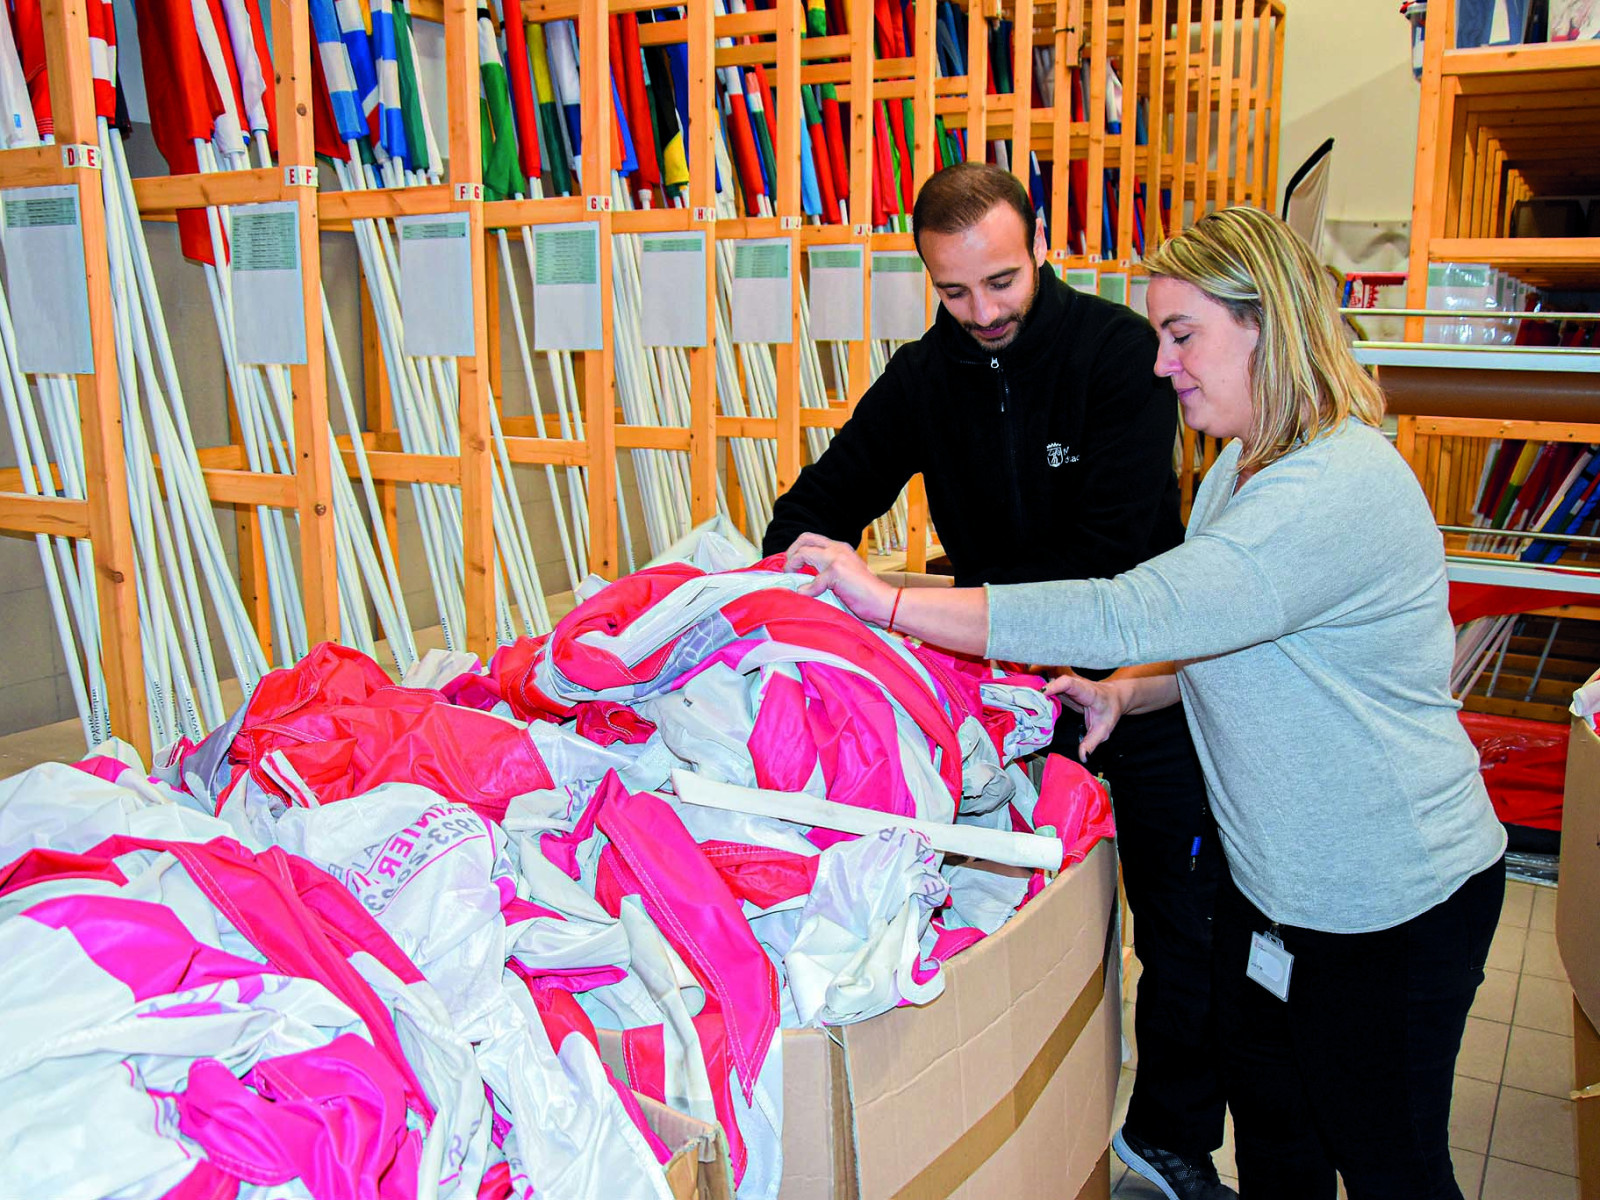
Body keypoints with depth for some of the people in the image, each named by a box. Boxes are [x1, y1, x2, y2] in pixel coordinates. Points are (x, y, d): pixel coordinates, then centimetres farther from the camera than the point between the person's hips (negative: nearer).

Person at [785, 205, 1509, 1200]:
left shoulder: (1339, 490, -28)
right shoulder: (1244, 469, 6)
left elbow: (1131, 613, -36)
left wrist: (892, 601, -33)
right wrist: (1125, 692, -2)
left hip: (1393, 904, -9)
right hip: (1270, 877, 9)